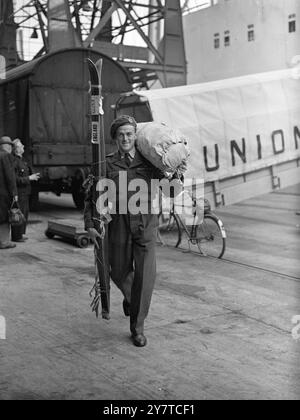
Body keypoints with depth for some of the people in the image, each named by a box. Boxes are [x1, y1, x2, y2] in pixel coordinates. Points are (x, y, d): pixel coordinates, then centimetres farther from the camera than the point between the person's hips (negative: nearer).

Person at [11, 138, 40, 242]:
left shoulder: (22, 160, 13)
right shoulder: (14, 161, -18)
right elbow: (15, 179, -23)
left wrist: (33, 176, 9)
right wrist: (29, 178, -21)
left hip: (25, 191, 10)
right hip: (19, 192, -10)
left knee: (25, 212, 17)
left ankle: (21, 233, 28)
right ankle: (16, 236, 4)